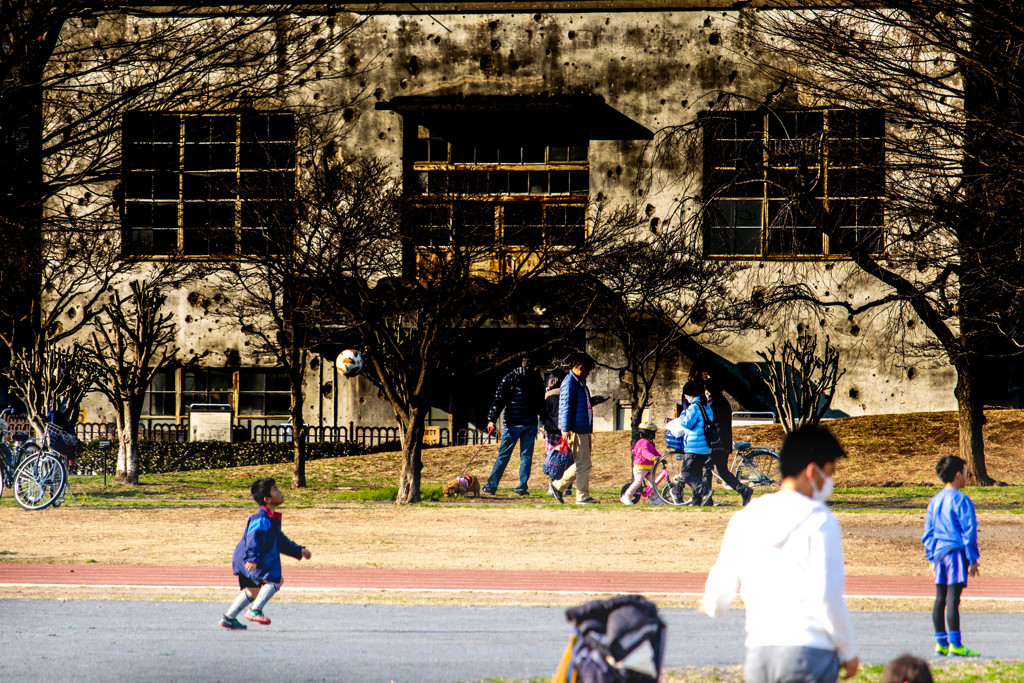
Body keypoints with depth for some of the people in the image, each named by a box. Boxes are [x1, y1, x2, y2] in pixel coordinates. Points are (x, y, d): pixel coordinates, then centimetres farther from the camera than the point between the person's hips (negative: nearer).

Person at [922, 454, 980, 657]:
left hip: (939, 554, 7)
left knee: (940, 599, 9)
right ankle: (955, 646, -9)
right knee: (952, 599, -9)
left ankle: (941, 643, 13)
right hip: (956, 553, -7)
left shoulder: (934, 501, 13)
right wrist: (973, 559, -7)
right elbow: (969, 532, -11)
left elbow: (928, 533, 16)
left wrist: (932, 559, 21)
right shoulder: (961, 500, -9)